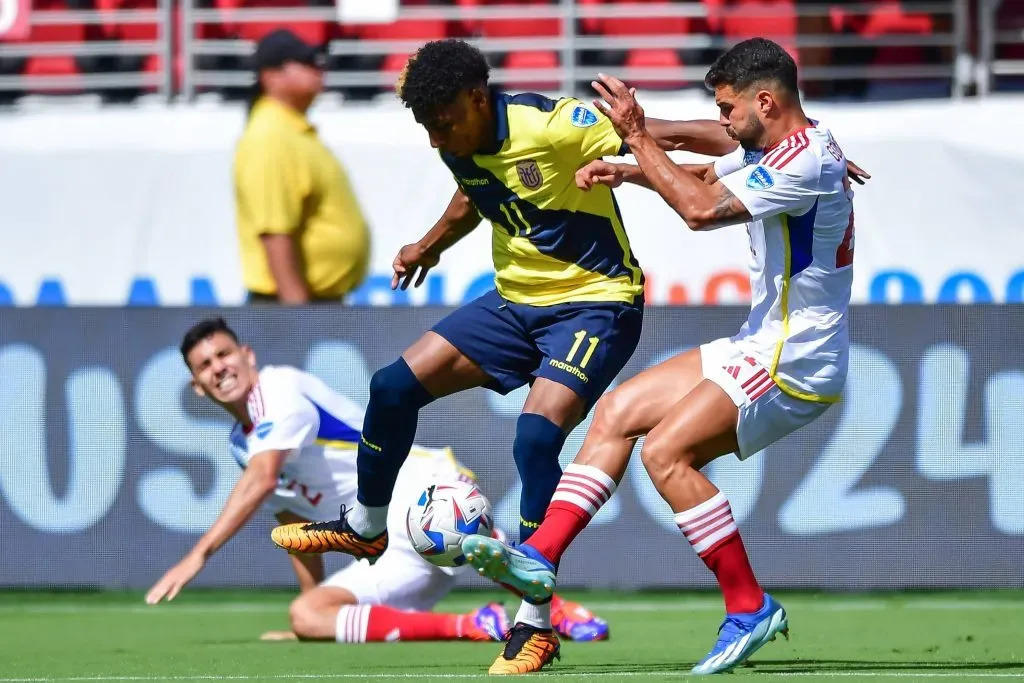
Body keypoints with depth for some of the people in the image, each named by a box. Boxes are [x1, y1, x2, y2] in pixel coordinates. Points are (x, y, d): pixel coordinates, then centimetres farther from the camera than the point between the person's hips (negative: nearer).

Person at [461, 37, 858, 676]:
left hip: (795, 361, -11)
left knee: (666, 452, -20)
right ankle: (540, 557, 1)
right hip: (760, 347, 11)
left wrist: (639, 135, -18)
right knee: (618, 411, 6)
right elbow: (710, 177, 30)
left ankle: (750, 607, -11)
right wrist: (629, 170, 12)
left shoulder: (806, 159, -20)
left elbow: (701, 209, -27)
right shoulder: (772, 150, 11)